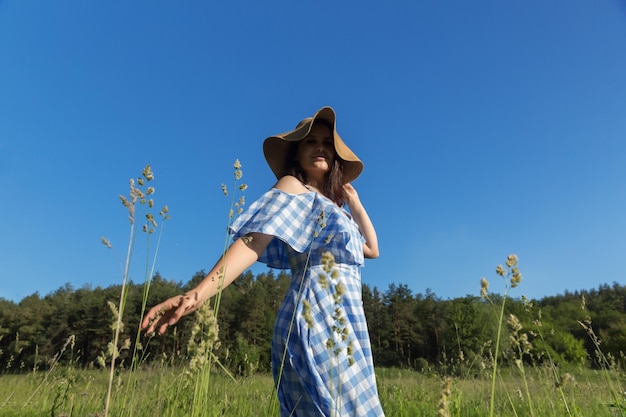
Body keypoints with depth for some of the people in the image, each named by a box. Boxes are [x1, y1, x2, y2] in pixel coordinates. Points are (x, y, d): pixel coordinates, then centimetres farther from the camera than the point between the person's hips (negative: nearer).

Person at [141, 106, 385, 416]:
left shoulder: (332, 205, 22)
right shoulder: (293, 188, -2)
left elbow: (372, 248, 24)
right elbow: (253, 241, -16)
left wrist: (353, 202, 20)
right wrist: (198, 293, -29)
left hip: (343, 327, 9)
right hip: (316, 321, -9)